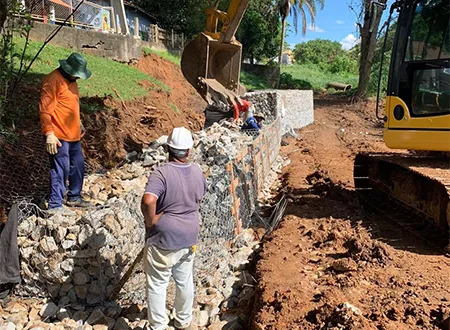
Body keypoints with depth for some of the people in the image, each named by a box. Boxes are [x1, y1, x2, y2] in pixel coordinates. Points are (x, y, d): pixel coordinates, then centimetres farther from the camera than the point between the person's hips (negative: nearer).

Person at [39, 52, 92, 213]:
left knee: (78, 166, 16)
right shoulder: (53, 80, -15)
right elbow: (45, 110, -19)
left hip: (73, 134, 10)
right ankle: (55, 205, 4)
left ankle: (74, 197, 30)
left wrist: (79, 123, 27)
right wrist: (49, 134, -23)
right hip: (59, 136, -9)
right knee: (60, 169, -6)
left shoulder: (70, 80, 14)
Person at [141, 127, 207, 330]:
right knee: (185, 281, 22)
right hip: (189, 237, 6)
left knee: (157, 284, 12)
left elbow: (148, 201, -37)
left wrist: (151, 221, -20)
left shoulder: (161, 174, -22)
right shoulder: (197, 172, -2)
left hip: (163, 239, -6)